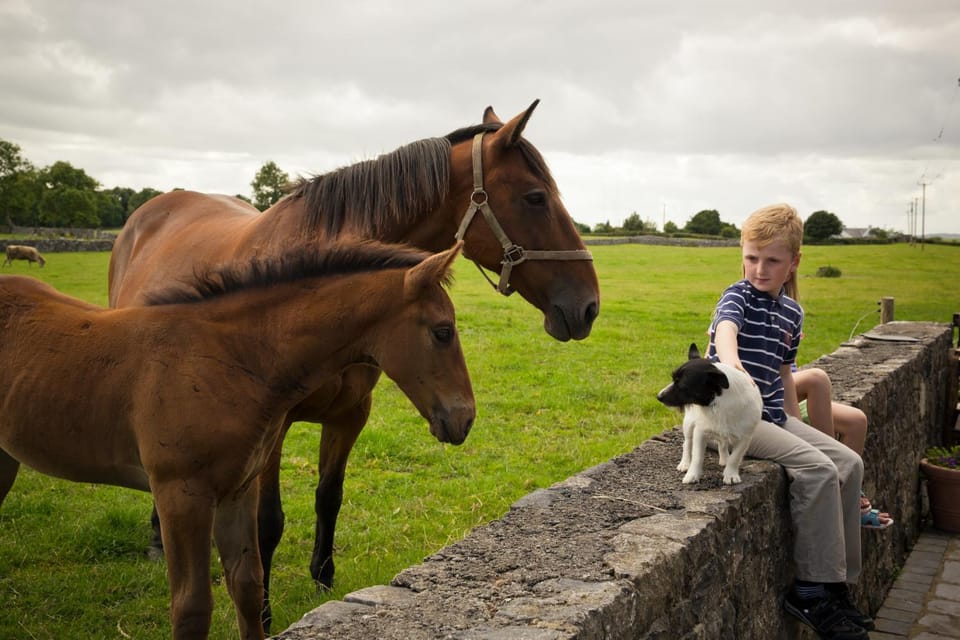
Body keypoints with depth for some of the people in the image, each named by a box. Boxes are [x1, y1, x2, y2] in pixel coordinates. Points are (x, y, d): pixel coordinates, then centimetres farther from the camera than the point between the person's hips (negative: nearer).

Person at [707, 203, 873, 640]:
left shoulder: (791, 312, 12)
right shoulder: (738, 296, -10)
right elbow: (726, 328, -35)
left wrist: (796, 424, 19)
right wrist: (729, 358, -57)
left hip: (771, 415, 8)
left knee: (849, 463, 0)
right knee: (818, 469, -23)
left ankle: (838, 584, 9)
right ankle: (811, 591, -12)